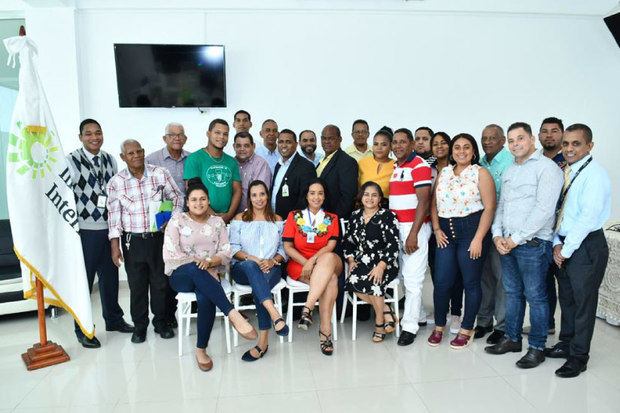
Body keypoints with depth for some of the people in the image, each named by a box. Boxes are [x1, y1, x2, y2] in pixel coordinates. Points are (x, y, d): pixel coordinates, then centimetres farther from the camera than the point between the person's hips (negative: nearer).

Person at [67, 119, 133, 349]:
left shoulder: (110, 160, 10)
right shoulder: (71, 161, -7)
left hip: (110, 228, 5)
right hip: (85, 230, -5)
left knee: (110, 276, 16)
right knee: (84, 280, 3)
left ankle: (113, 319, 32)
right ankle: (82, 329, 18)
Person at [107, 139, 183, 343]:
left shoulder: (160, 173, -2)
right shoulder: (116, 182, -1)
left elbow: (177, 198, 7)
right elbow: (114, 215, 0)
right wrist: (115, 246, -3)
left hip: (159, 237, 0)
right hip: (133, 240, 0)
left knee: (160, 282, 10)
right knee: (137, 285, 9)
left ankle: (161, 322, 27)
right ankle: (140, 326, 26)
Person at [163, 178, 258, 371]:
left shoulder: (217, 222, 13)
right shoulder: (177, 220, 6)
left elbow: (226, 252, 6)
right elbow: (170, 254, -4)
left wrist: (210, 261, -15)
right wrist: (199, 264, -12)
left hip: (207, 276, 2)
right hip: (180, 275, -1)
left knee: (206, 298, -35)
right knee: (195, 269, -39)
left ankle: (201, 350, -17)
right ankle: (234, 315, -44)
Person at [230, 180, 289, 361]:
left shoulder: (277, 220, 18)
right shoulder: (240, 218, 14)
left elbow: (284, 249, 12)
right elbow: (233, 248, 4)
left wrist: (273, 260, -9)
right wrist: (252, 258, -13)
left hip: (271, 268, 1)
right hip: (242, 269, 0)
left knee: (258, 288, -35)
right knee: (252, 267, -39)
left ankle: (263, 341, -32)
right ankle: (275, 314, -54)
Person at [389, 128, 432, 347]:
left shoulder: (420, 166, -8)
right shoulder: (395, 167, 17)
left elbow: (423, 202, -15)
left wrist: (413, 234, -20)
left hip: (415, 226, -8)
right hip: (396, 226, 8)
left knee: (413, 279, -5)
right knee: (403, 275, 12)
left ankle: (409, 326, 4)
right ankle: (418, 313, 28)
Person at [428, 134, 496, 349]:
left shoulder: (480, 173, -3)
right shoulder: (443, 173, 13)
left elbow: (489, 207, -9)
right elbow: (434, 203, 15)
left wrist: (478, 238, -15)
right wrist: (436, 229, 3)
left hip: (471, 231, -4)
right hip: (446, 234, 4)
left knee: (471, 283, 5)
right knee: (441, 282, 4)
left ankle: (466, 329, 21)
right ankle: (439, 327, 22)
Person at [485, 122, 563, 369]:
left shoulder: (547, 168, -8)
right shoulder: (509, 171, 17)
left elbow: (544, 209, -16)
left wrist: (517, 238, -16)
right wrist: (497, 235, 1)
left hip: (533, 244, -7)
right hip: (506, 244, 7)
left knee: (535, 296, 2)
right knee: (512, 293, 15)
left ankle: (537, 347, 14)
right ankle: (512, 339, 27)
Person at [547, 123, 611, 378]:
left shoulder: (595, 174, -13)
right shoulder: (563, 173, 10)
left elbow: (588, 217, -20)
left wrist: (566, 249, -16)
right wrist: (557, 244, 0)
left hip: (586, 247, -7)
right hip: (564, 247, 7)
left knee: (583, 302, 4)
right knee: (566, 299, 18)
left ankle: (578, 357, 18)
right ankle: (566, 344, 34)